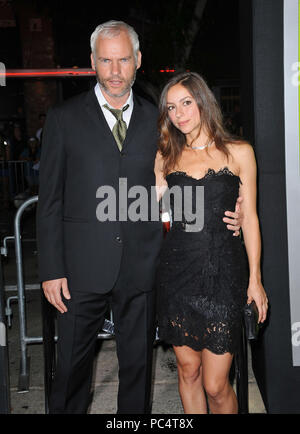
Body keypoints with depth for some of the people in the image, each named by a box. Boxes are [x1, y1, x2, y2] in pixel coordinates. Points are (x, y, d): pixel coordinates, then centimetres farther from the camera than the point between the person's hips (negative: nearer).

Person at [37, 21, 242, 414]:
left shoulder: (156, 120, 8)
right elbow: (50, 201, 0)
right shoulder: (64, 118, 2)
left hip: (142, 267, 2)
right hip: (83, 268, -1)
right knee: (72, 366, 9)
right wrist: (51, 270, -6)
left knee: (138, 363, 15)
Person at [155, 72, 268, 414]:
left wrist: (255, 278, 2)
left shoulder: (239, 152, 4)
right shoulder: (165, 157, 9)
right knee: (188, 372, 12)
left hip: (223, 273, -2)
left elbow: (249, 218, 4)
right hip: (177, 271, 3)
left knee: (216, 384, -1)